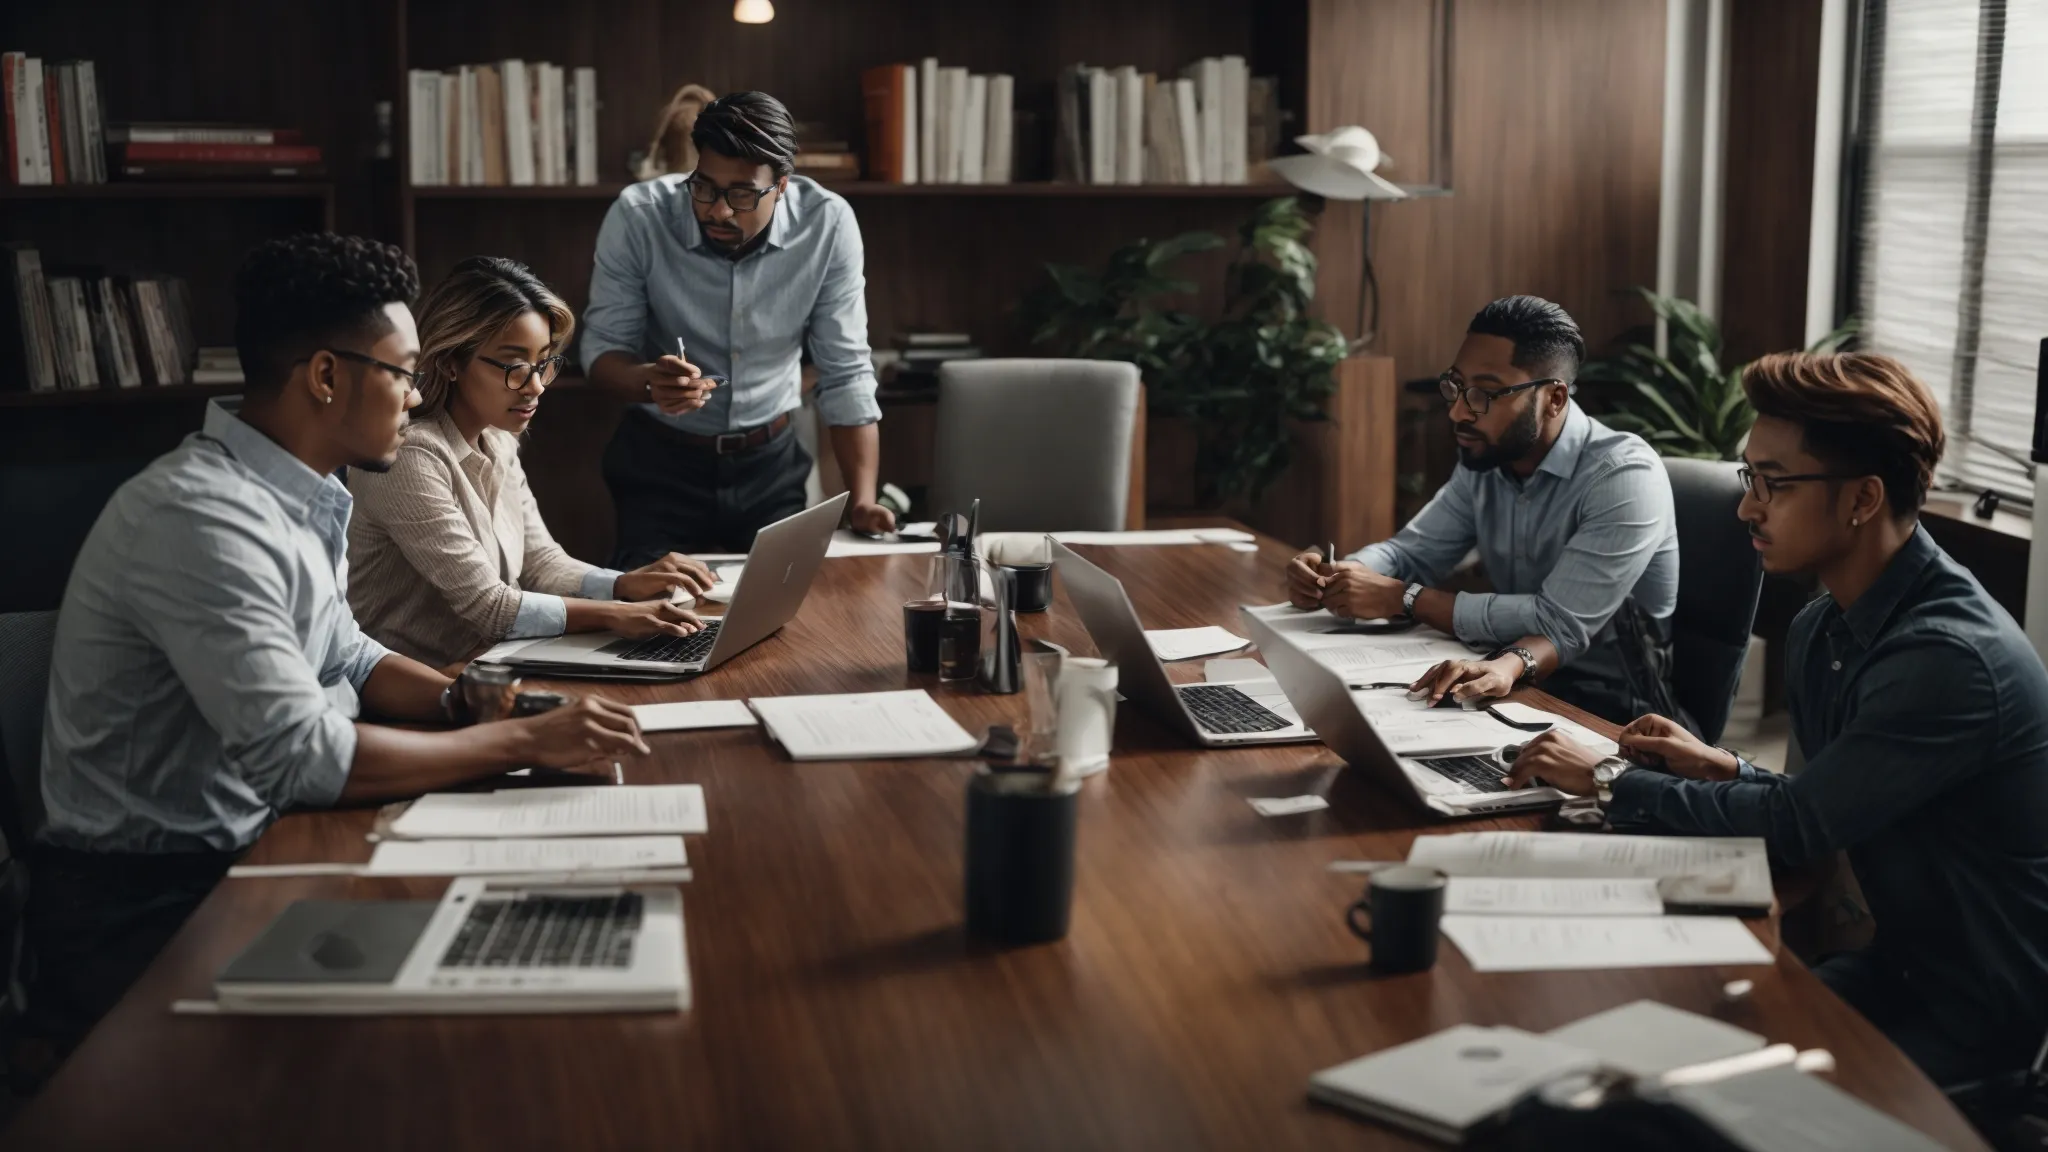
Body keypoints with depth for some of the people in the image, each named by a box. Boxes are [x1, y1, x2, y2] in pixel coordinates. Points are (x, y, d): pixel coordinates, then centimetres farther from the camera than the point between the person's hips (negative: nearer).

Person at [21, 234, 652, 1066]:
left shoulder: (299, 497, 6)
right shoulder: (201, 518, -24)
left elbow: (341, 658, 18)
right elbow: (300, 758, -29)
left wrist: (460, 701, -1)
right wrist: (523, 741, -23)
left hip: (238, 855, 9)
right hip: (145, 909, -9)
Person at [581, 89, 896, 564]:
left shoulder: (828, 225, -17)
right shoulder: (637, 217, -19)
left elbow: (845, 373, -11)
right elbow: (602, 349, -11)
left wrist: (863, 501, -19)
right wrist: (651, 382, -35)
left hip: (771, 461, 1)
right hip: (660, 460, -1)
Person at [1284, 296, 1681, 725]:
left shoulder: (1624, 477, -21)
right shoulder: (1484, 460, 2)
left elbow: (1560, 624, -27)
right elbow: (1410, 551, 9)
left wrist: (1402, 598, -23)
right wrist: (1338, 576, -14)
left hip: (1611, 713, -7)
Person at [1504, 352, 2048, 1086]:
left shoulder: (1948, 655, -25)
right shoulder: (1821, 632, 2)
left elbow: (1795, 828, -23)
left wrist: (1609, 782, -13)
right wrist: (1726, 771, -5)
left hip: (1981, 1018, -7)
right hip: (1900, 965, 7)